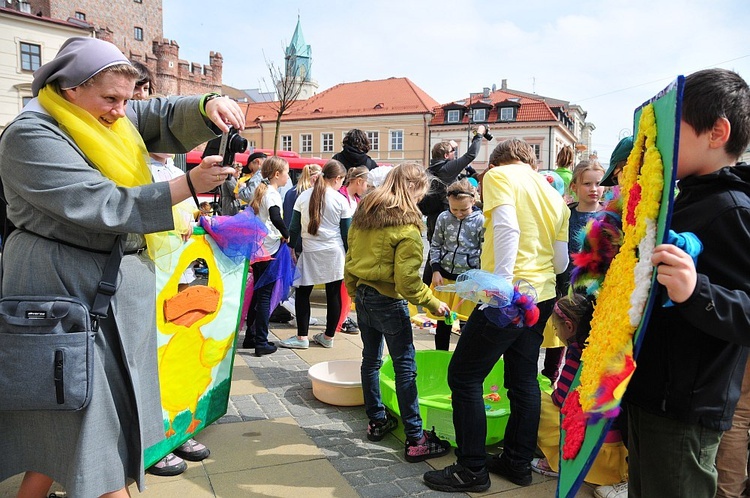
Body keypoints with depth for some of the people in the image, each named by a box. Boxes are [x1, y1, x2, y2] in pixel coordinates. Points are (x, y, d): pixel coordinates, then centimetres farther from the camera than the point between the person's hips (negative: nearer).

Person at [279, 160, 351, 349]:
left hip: (310, 252, 1)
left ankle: (302, 337, 8)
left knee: (302, 292, 9)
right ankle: (328, 337, 16)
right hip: (334, 253, 0)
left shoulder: (303, 196, 3)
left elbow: (294, 227, 5)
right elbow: (346, 233, 1)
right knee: (333, 294, 7)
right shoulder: (340, 200, -3)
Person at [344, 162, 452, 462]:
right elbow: (407, 279, -20)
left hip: (362, 295, 8)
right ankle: (415, 440, 5)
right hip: (389, 302, -8)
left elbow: (351, 257, 12)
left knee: (371, 359, 17)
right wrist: (432, 303, -8)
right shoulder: (406, 225, -17)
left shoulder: (363, 213, 6)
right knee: (405, 367, -1)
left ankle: (376, 422, 31)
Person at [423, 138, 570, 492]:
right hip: (542, 296, 8)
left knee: (464, 376, 1)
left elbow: (507, 227, -21)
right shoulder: (554, 196, 14)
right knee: (524, 379, 16)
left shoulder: (498, 175, -3)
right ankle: (518, 462, 27)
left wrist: (501, 284, -25)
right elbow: (561, 262, 13)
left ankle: (472, 470, 8)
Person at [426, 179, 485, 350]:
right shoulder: (443, 218, 0)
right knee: (442, 322, 11)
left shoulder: (480, 221, -8)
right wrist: (435, 270, 0)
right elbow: (435, 245, 8)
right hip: (444, 275, 3)